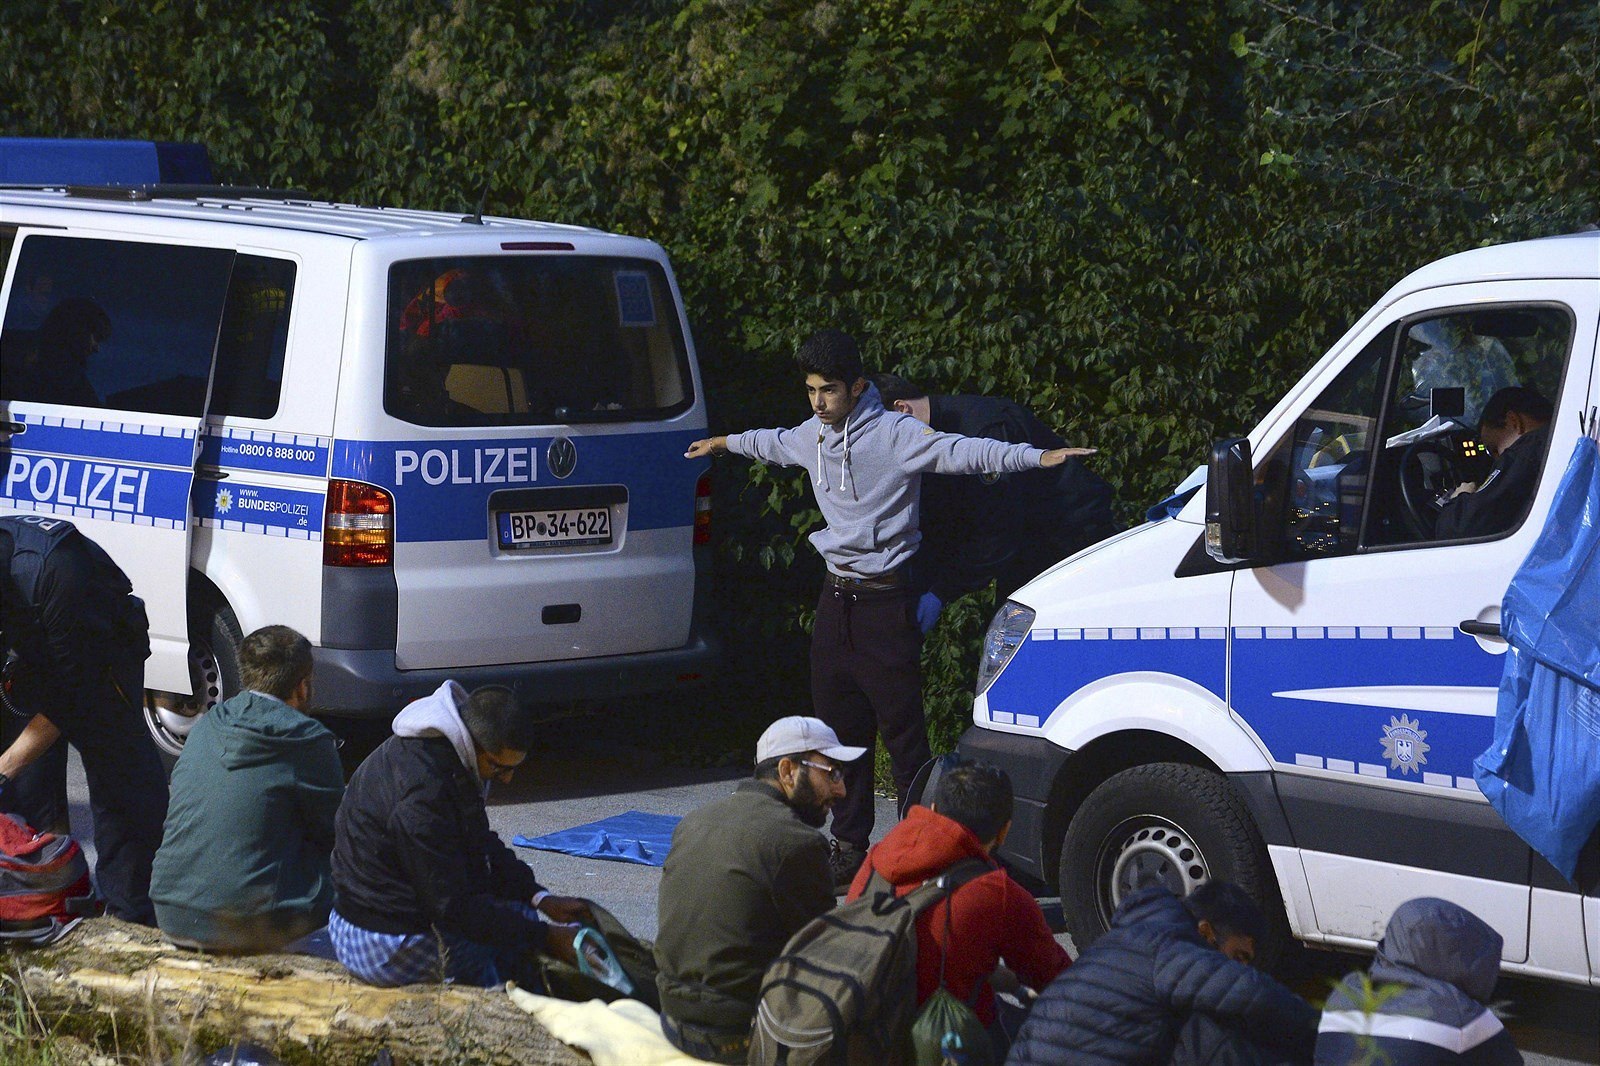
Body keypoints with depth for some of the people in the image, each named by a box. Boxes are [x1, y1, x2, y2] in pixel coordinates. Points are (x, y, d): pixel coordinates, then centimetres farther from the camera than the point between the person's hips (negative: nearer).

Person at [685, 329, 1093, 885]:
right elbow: (775, 443, 34)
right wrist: (725, 443, 51)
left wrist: (1037, 456, -38)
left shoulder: (895, 435, -13)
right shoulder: (811, 435, 10)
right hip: (836, 598, 7)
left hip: (886, 600, -7)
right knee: (839, 728, 10)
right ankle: (850, 846, 18)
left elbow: (964, 452, -24)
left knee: (903, 729, -8)